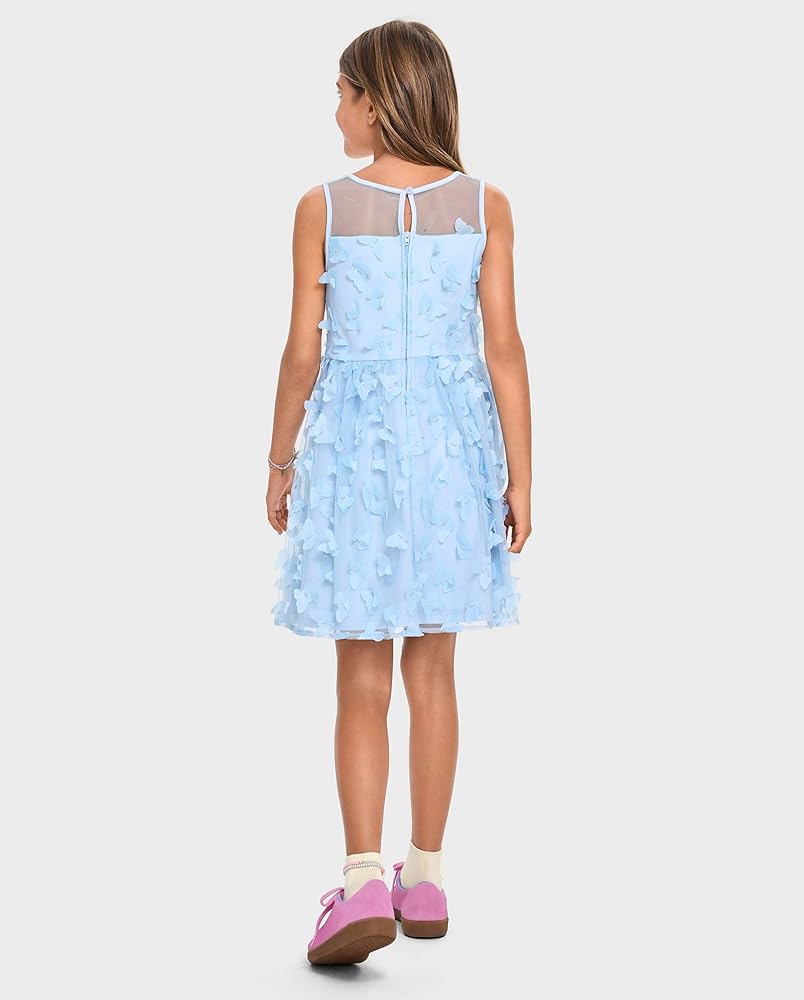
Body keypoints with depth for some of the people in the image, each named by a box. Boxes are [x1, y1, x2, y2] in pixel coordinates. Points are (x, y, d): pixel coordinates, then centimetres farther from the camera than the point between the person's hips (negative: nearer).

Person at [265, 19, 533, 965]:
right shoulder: (485, 206, -1)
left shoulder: (324, 207, -6)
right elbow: (504, 350, -3)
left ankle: (363, 879, -10)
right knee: (432, 669, 12)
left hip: (353, 442, -2)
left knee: (363, 680, 3)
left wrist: (279, 463, 8)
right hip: (451, 443, 2)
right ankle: (425, 880, 21)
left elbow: (303, 352, -4)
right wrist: (520, 475, 2)